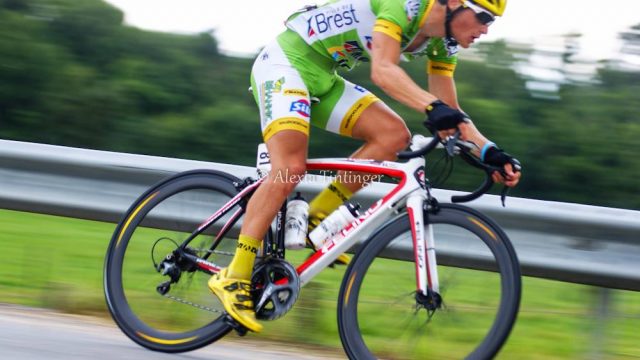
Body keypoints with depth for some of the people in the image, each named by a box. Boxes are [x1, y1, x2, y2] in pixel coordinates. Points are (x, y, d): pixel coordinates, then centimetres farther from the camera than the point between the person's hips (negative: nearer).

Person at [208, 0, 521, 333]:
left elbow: (451, 114, 4)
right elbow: (383, 71, -38)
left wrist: (489, 151, -12)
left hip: (323, 78, 9)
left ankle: (315, 220, 0)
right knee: (290, 169, -23)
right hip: (285, 62, -9)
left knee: (394, 135, -9)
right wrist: (435, 107, -52)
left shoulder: (441, 44, 3)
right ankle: (233, 278, -16)